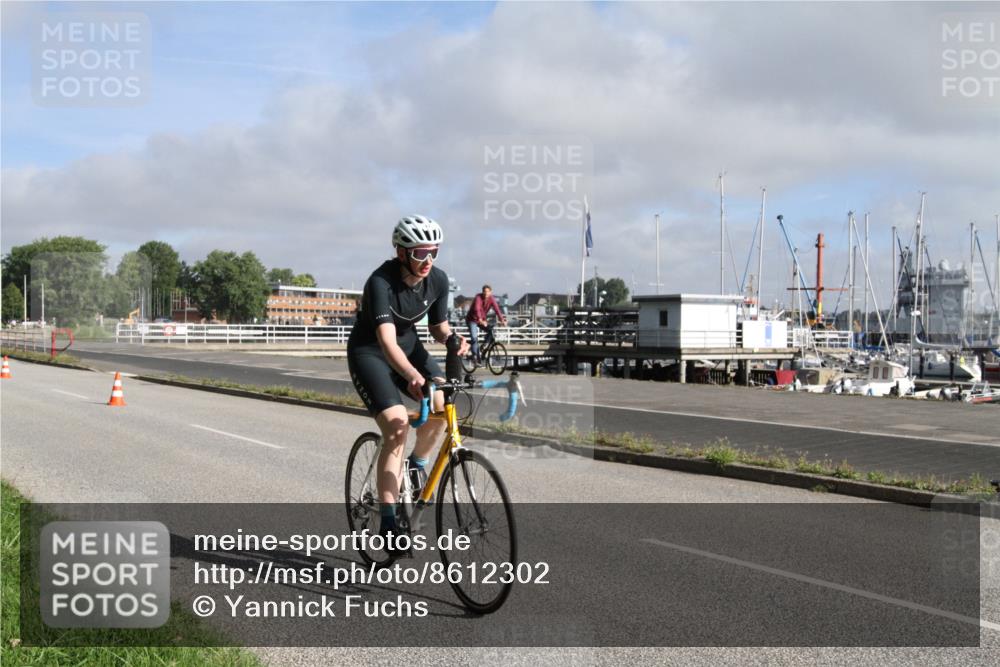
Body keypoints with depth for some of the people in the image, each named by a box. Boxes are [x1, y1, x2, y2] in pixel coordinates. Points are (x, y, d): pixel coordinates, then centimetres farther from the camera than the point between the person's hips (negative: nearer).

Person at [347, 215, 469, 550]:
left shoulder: (438, 280, -11)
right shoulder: (381, 282, -29)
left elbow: (438, 326, 3)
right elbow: (386, 339, -41)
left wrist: (452, 338, -21)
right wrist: (413, 377, -56)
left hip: (408, 344, 5)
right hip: (369, 351, -5)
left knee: (442, 404, -20)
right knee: (397, 427, -21)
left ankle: (417, 464, 10)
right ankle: (388, 522, -13)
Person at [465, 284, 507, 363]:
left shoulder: (491, 299, -11)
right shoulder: (478, 298, -25)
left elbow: (497, 309, -23)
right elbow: (477, 309, -39)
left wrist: (502, 319, -38)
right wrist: (480, 320, -55)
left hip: (482, 320, 5)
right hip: (472, 319, -5)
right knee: (474, 337, -19)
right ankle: (475, 356, -13)